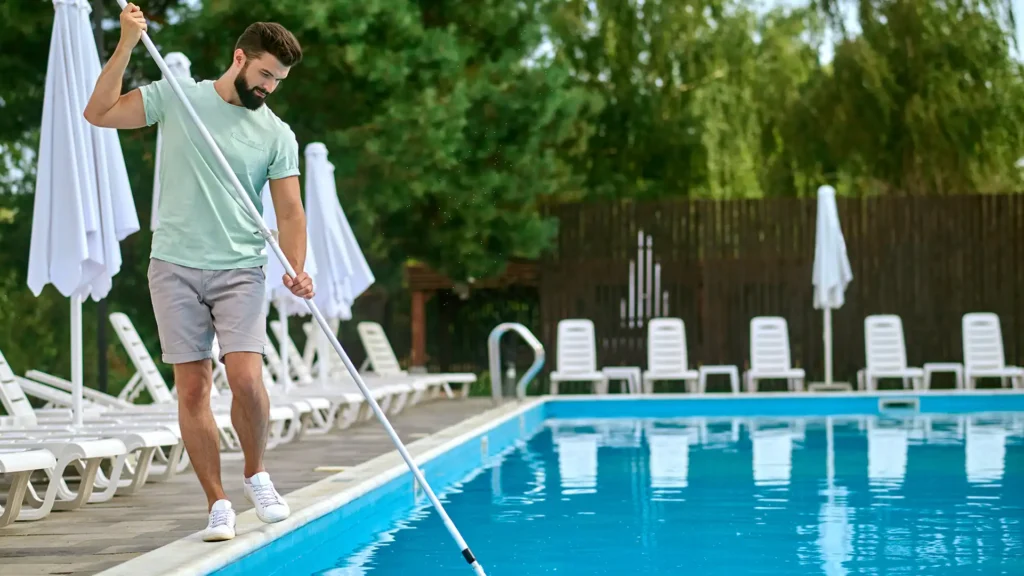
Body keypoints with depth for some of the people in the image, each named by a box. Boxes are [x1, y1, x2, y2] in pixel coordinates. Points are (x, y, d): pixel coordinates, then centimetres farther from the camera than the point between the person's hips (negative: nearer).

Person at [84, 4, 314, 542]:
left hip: (240, 270, 0)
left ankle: (255, 474, 11)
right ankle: (217, 502, 8)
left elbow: (289, 210, 1)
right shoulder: (175, 97, 4)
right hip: (175, 266, 0)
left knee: (246, 377, -15)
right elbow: (99, 113, 1)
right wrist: (126, 45, -8)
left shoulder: (278, 135, 5)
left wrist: (296, 270, -14)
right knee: (192, 388, -1)